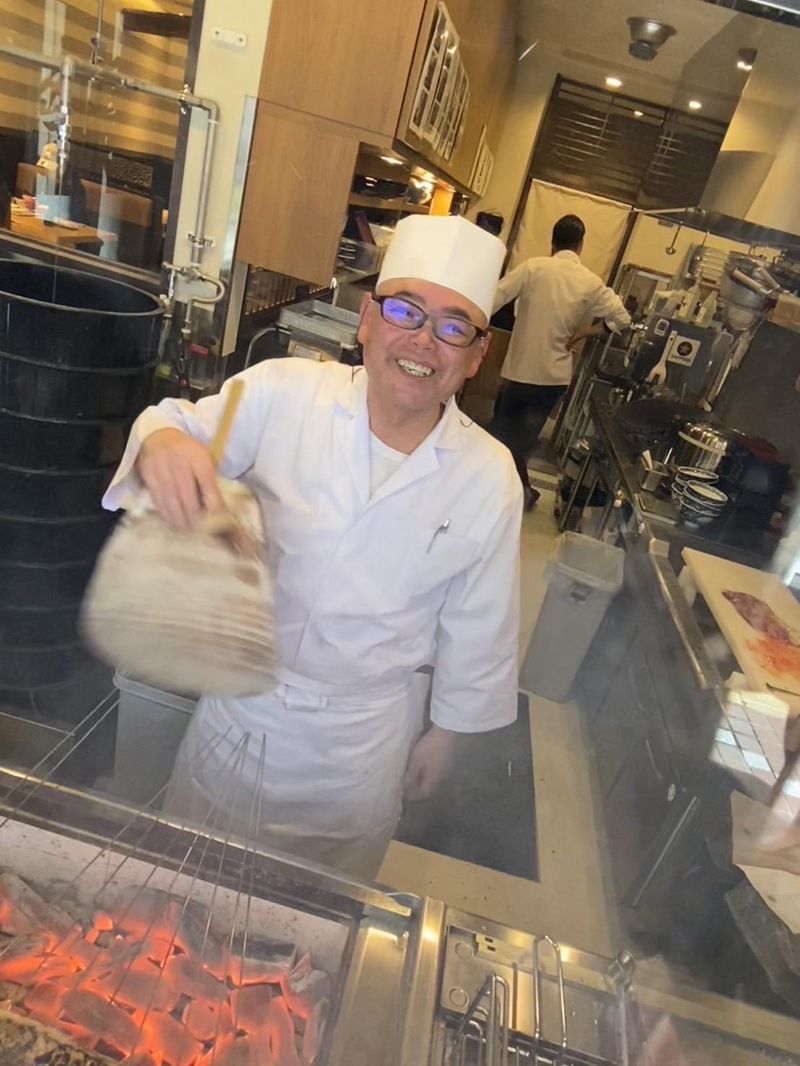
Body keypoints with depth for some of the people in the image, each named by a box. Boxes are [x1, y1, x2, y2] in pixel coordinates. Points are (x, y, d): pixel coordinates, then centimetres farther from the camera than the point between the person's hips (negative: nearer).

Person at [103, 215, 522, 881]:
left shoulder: (490, 478, -15)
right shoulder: (285, 395, -20)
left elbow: (477, 624, -4)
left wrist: (447, 730, 7)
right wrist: (164, 440, -34)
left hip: (366, 738, 0)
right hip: (246, 696, 1)